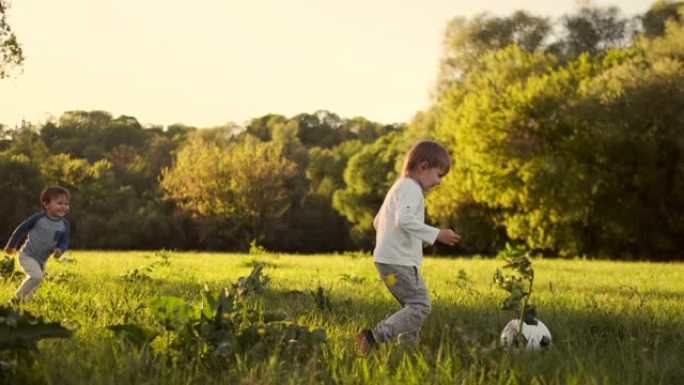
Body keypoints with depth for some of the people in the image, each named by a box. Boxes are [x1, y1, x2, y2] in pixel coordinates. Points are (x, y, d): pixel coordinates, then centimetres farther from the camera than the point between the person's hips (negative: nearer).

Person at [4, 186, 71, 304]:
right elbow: (22, 229, -5)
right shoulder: (39, 218, -17)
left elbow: (64, 241, 1)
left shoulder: (64, 224, -4)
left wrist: (60, 250, -23)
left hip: (41, 260, 6)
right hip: (28, 255, -6)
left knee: (34, 285, 15)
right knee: (37, 276, -26)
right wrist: (12, 245, 4)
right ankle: (17, 298, -12)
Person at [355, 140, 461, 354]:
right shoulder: (410, 188, -10)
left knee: (414, 305, 15)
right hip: (399, 261, -11)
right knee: (420, 305, -14)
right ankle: (374, 336, -22)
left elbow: (378, 221, 28)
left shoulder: (398, 187, 24)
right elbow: (404, 219, -26)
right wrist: (436, 234, -25)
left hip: (387, 258, 11)